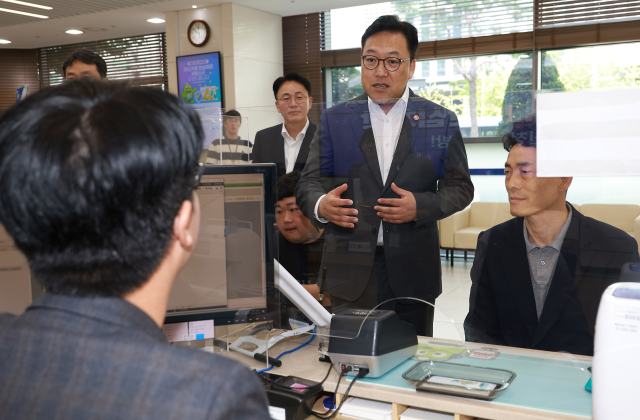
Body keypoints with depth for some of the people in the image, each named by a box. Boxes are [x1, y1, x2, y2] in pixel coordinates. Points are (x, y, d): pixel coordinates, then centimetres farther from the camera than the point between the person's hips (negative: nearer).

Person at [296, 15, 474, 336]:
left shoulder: (441, 122, 5)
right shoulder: (334, 120, 6)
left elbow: (460, 187, 5)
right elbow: (309, 183, 5)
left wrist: (421, 206, -14)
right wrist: (320, 205, -18)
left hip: (413, 271, 0)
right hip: (351, 270, 0)